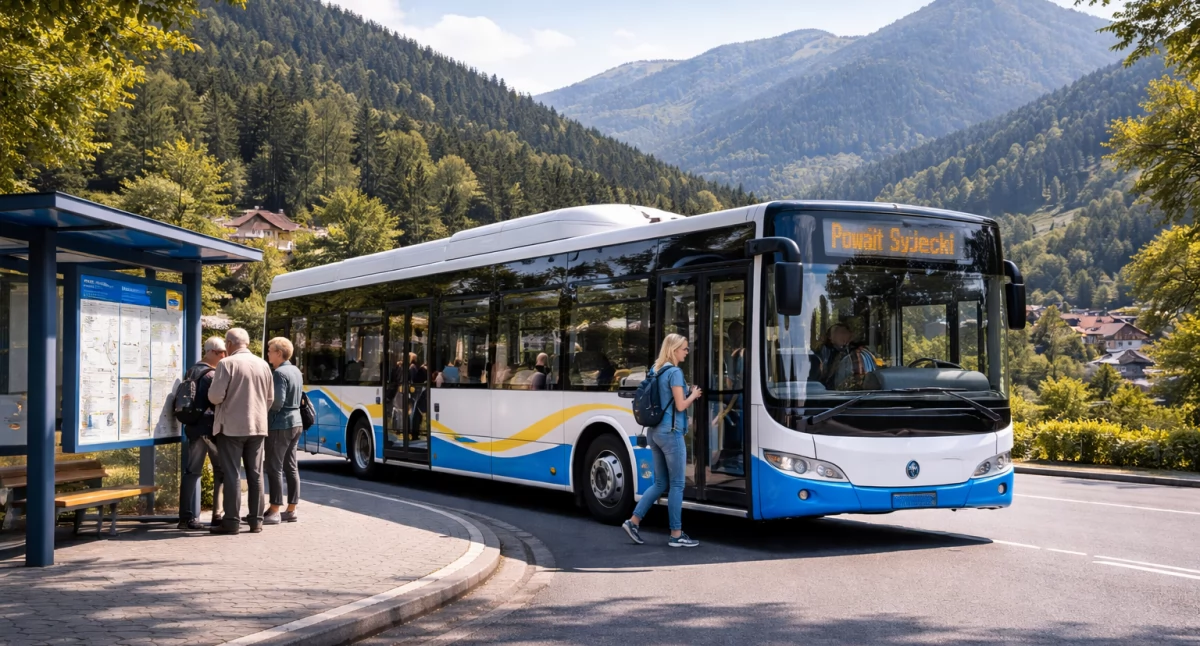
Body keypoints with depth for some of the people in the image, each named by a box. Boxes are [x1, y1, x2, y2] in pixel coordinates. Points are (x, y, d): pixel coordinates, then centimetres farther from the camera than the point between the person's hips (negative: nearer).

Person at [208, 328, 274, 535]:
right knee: (255, 474, 9)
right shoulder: (263, 365, 7)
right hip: (258, 427, 5)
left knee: (232, 474, -1)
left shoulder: (227, 363, -10)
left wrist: (221, 399, 8)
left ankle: (232, 521, -1)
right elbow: (270, 399, 12)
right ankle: (256, 520, 11)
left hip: (232, 427, -5)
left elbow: (215, 396, -14)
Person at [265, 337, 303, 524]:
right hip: (296, 423, 9)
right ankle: (291, 510, 15)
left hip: (280, 425, -9)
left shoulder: (279, 373, -15)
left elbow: (277, 403, -20)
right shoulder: (296, 371, 12)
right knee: (291, 467, 11)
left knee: (275, 468, -4)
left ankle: (274, 512, -4)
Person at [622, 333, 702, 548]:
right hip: (671, 432, -8)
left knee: (660, 483, 15)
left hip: (656, 431, 8)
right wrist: (694, 395, 4)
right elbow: (680, 406, -14)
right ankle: (676, 535, 3)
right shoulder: (675, 372, -12)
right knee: (677, 484, -1)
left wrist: (688, 396, 16)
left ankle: (634, 521, 11)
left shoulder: (655, 371, 13)